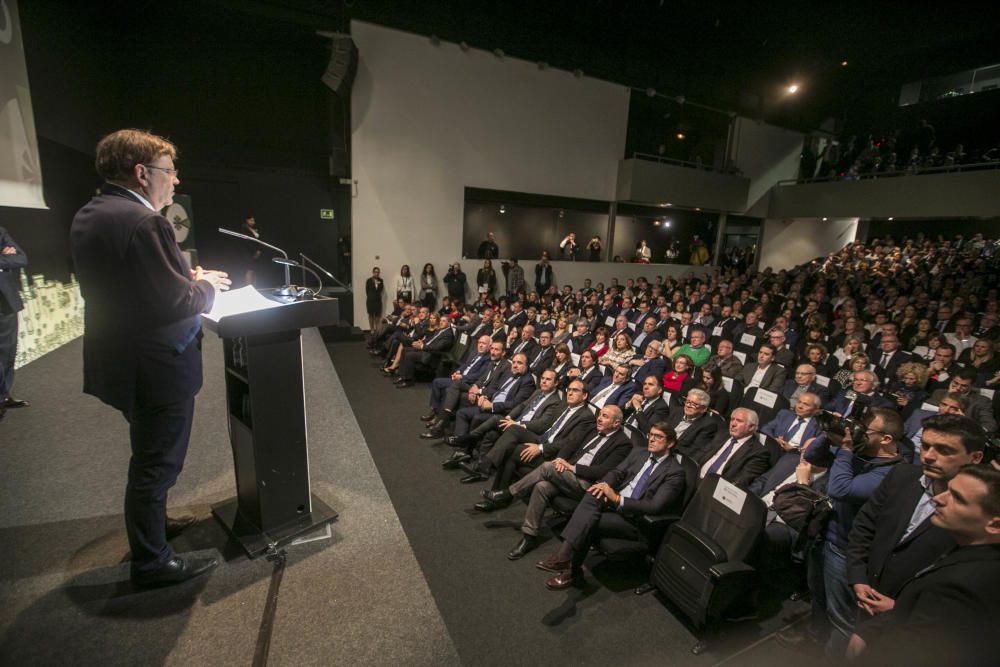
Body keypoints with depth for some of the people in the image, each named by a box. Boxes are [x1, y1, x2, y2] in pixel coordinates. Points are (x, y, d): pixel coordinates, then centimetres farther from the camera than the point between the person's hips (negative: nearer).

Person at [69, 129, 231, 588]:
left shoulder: (87, 217, 8)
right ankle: (151, 561, 23)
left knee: (149, 455, 27)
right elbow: (177, 303, -25)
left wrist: (189, 279, 8)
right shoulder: (144, 223, -23)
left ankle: (149, 524, 47)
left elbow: (128, 286, 12)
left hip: (119, 358, 10)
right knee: (157, 462, 6)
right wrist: (206, 287, -6)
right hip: (157, 366, -10)